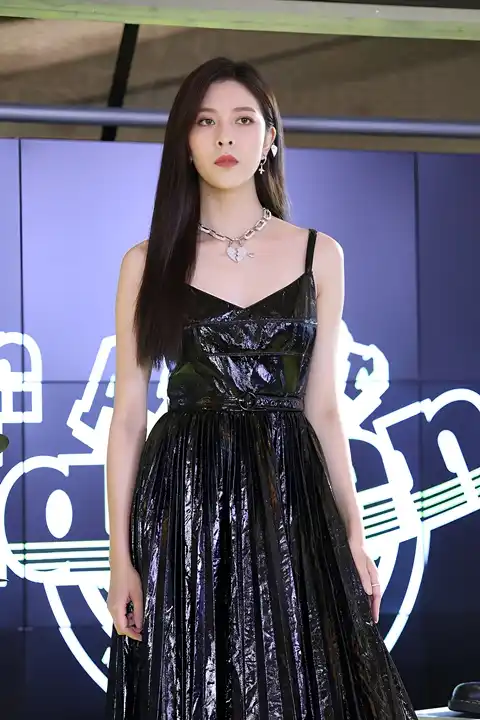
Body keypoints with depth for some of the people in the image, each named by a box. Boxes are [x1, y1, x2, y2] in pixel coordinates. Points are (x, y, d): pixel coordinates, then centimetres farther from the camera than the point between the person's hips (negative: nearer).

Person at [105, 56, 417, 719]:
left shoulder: (319, 255, 7)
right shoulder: (148, 263, 3)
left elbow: (323, 407, 9)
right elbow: (128, 415, 2)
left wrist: (354, 533, 2)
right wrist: (120, 557, -5)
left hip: (290, 497, 1)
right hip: (183, 499, -1)